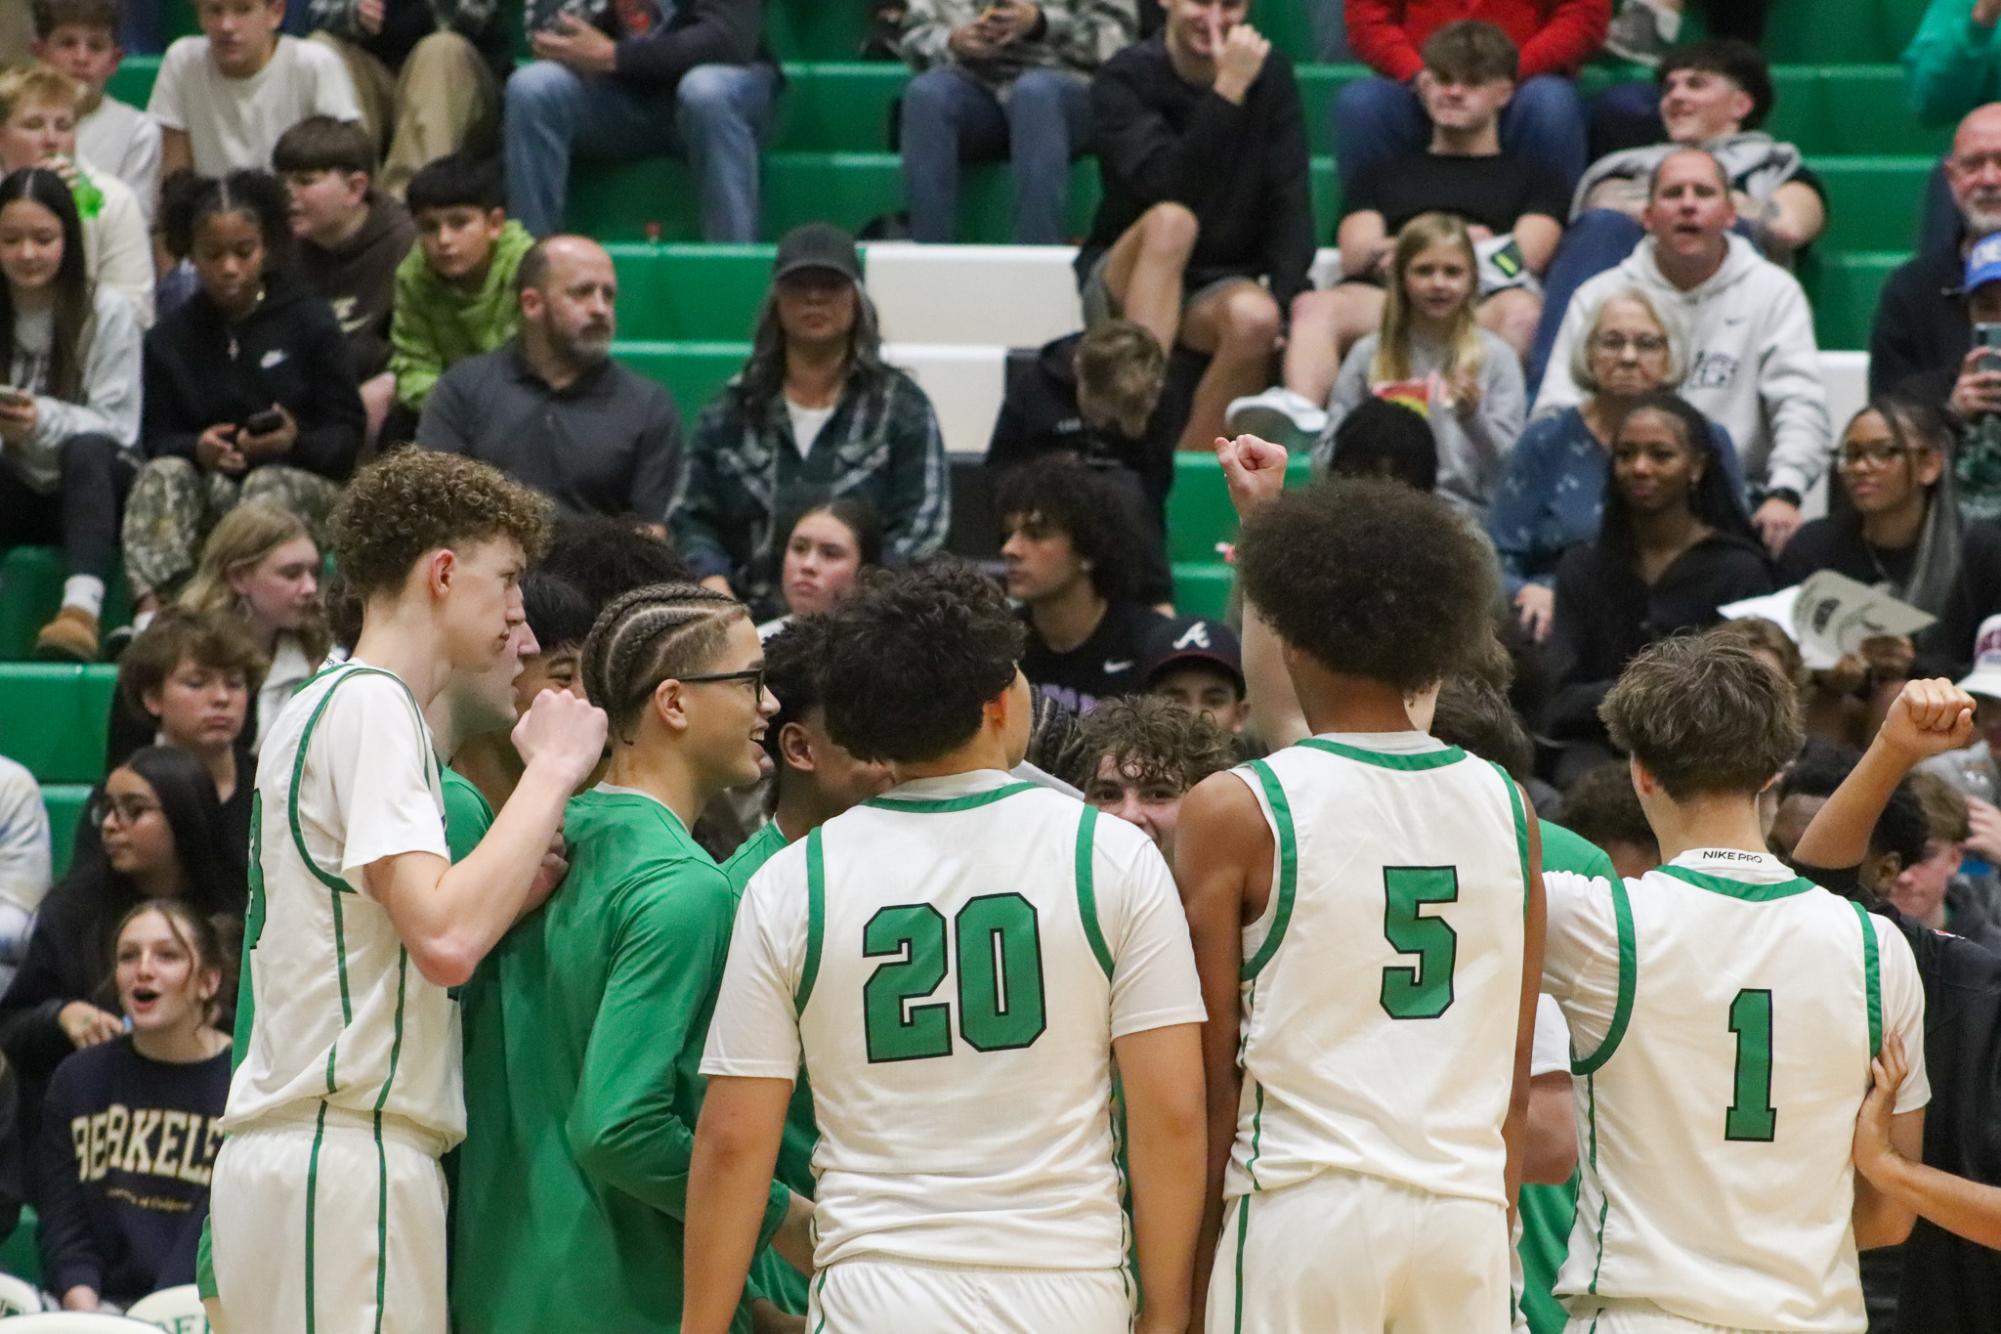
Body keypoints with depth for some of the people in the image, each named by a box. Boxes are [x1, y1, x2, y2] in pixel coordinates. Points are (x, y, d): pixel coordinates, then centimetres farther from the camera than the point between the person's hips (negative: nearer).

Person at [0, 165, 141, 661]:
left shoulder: (106, 312, -2)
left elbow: (117, 429, -8)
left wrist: (45, 420, -27)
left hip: (93, 490, -2)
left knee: (85, 451, -37)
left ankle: (82, 608, -57)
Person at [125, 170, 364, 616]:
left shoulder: (309, 320, 5)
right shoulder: (169, 340, 13)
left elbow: (347, 431, 1)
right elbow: (158, 440, 7)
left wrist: (295, 444, -21)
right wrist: (197, 448, -18)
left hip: (301, 474, -2)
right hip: (209, 479, 2)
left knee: (269, 484, -35)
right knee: (162, 474, -28)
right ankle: (152, 610, -50)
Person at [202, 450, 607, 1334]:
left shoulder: (332, 706, 22)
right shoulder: (370, 705, -8)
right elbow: (446, 941, -20)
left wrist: (535, 879, 7)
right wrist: (551, 770, -11)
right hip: (342, 1157, -10)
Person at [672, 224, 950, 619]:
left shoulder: (901, 405, 10)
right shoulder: (731, 409, 17)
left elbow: (923, 526, 2)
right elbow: (692, 517, 16)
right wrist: (713, 584, -3)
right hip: (752, 620, 2)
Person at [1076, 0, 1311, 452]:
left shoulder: (1271, 74, 2)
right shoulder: (1125, 78, -8)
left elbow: (1291, 204, -7)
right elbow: (1168, 189, -26)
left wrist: (1282, 300, -22)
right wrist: (1229, 92, -29)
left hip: (1226, 283, 2)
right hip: (1130, 279, -2)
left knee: (1254, 316, -34)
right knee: (1170, 220, -35)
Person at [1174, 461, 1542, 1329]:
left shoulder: (1235, 812, -5)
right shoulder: (1506, 808, 8)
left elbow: (1212, 1073, -4)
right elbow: (1516, 1077, 12)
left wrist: (1192, 1264, 2)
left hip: (1307, 1209, -4)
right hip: (1466, 1207, 4)